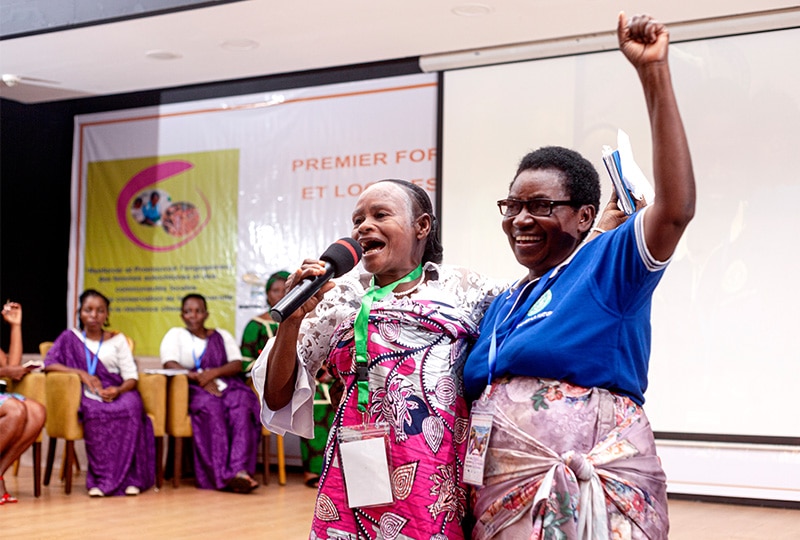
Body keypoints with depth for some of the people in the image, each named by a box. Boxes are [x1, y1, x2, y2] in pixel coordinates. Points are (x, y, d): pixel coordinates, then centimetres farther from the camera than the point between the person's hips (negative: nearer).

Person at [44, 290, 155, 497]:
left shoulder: (117, 339, 17)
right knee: (95, 414, -38)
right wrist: (81, 373, -10)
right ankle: (101, 477, -31)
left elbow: (131, 376, 8)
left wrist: (118, 390, -14)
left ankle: (130, 477, -32)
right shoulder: (70, 338, 15)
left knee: (131, 407, -35)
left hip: (117, 394, 1)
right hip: (88, 397, -1)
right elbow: (48, 364, 1)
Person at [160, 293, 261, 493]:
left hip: (225, 385, 2)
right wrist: (198, 378, -15)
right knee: (212, 407, -38)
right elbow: (169, 364, 0)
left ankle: (240, 470, -50)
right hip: (193, 390, -2)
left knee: (241, 405, -34)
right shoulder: (175, 334, 18)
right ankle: (224, 475, -46)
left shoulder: (222, 335, 24)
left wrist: (213, 372, -11)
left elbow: (237, 365, 10)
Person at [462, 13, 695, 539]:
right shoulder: (502, 305, 16)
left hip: (591, 493, -6)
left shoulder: (608, 265, -4)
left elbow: (675, 207, -21)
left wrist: (654, 73, -26)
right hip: (502, 496, 6)